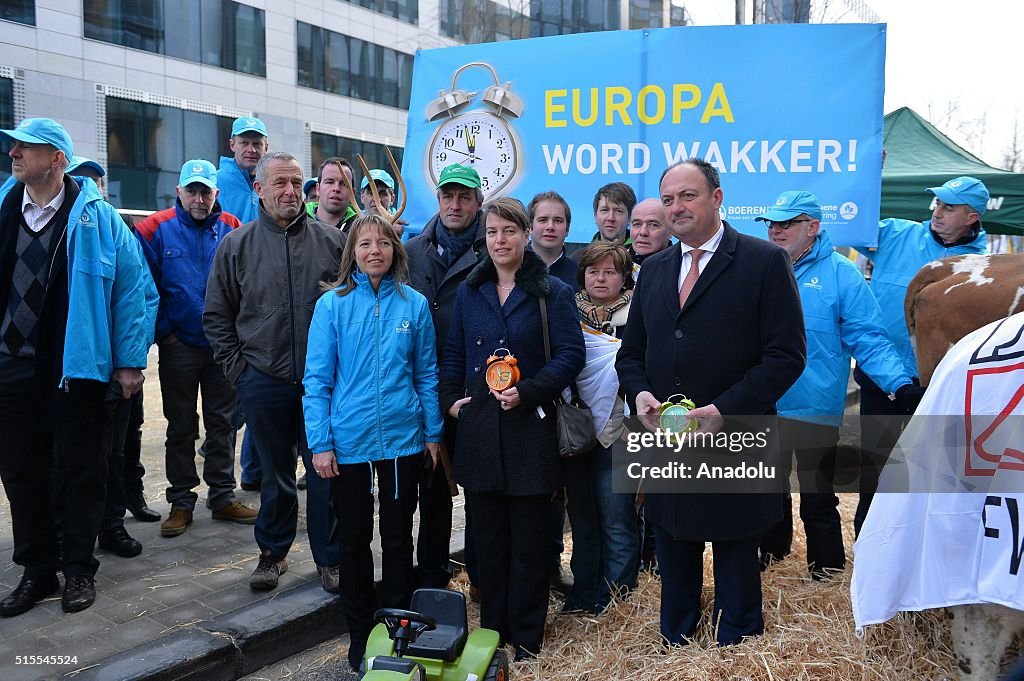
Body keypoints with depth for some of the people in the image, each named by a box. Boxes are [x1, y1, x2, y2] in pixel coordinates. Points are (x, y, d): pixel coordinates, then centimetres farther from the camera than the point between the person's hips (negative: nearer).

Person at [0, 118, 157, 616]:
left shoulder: (96, 218, -7)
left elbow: (136, 290, -6)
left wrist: (130, 361, -8)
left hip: (79, 369, -4)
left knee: (82, 473, 8)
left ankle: (79, 569, 24)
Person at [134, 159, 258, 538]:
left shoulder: (233, 230, 1)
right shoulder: (156, 230, -5)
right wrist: (163, 333, -7)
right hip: (179, 347, -2)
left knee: (222, 423, 10)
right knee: (181, 427, 8)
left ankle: (223, 497, 21)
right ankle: (181, 502, 19)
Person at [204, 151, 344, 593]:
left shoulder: (332, 241, 4)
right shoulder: (236, 245, 4)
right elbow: (216, 315, 9)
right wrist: (237, 367, 1)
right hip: (263, 382, 0)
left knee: (326, 472, 5)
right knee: (275, 473, 13)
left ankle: (329, 558, 20)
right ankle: (272, 552, 32)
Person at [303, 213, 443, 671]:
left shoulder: (414, 304, 0)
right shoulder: (332, 304, -5)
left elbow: (427, 374, 5)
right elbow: (317, 378, -4)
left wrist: (433, 433, 5)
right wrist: (320, 443, -8)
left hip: (403, 440, 1)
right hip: (349, 443, -1)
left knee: (398, 539, 14)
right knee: (354, 542, 13)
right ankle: (360, 635, 30)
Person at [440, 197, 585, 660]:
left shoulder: (552, 292, -1)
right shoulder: (469, 292, 11)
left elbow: (571, 353, -8)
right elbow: (454, 353, 16)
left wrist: (527, 392, -17)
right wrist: (451, 399, 3)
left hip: (529, 429, -3)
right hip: (478, 428, 4)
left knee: (529, 540, 6)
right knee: (488, 538, 11)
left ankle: (526, 638, 20)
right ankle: (491, 631, 26)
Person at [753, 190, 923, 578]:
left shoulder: (840, 274, -7)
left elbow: (868, 341, -10)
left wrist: (903, 386, -22)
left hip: (816, 412, -4)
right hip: (761, 408, 5)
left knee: (818, 504, 5)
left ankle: (827, 579, 24)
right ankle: (770, 564, 40)